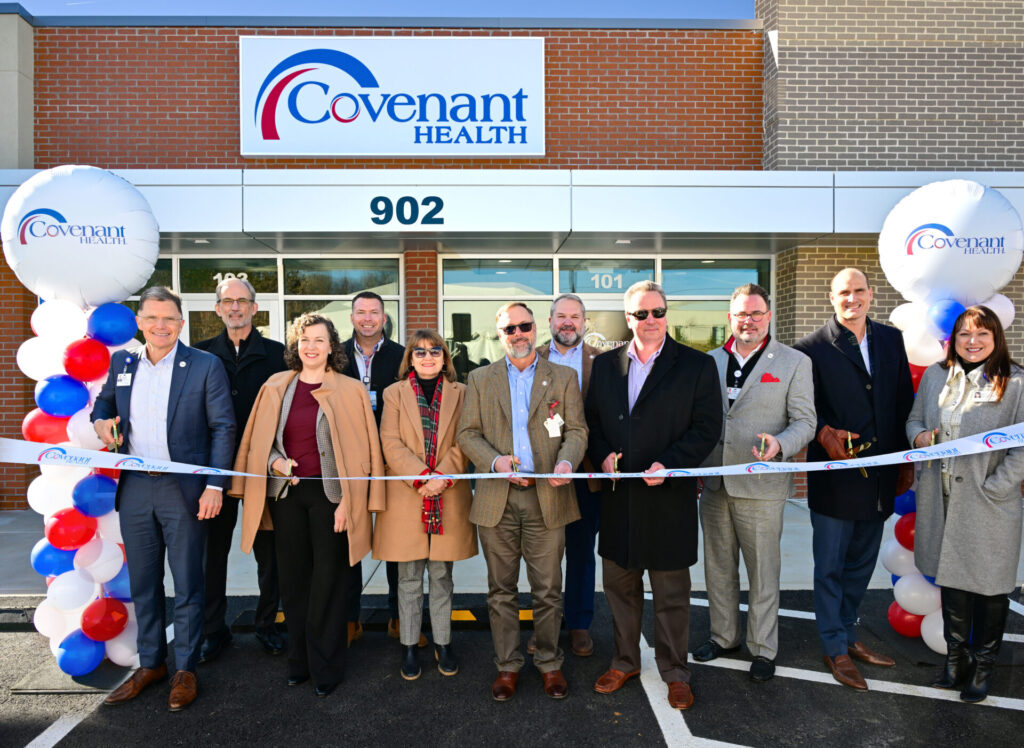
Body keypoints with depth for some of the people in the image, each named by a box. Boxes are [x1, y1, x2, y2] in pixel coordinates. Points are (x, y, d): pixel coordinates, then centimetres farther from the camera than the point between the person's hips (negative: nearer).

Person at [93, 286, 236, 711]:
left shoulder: (205, 366, -6)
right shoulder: (121, 362, 7)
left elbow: (223, 428, -7)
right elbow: (103, 402, 24)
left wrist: (215, 485, -14)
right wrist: (101, 421, 0)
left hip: (184, 490, -4)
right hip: (135, 489, 5)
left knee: (187, 584, 6)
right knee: (143, 583, 16)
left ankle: (185, 669, 22)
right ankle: (150, 663, 33)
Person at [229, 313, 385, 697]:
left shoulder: (350, 390, -3)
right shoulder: (276, 387, 7)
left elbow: (360, 451, -4)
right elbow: (258, 440, 12)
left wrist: (348, 501, -10)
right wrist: (275, 462, -8)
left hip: (329, 495, -3)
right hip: (285, 493, 3)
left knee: (328, 582, 4)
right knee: (293, 579, 12)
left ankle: (326, 667, 19)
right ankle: (299, 661, 28)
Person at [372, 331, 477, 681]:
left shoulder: (460, 393, 6)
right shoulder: (395, 393, 5)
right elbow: (391, 444, -4)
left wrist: (442, 476, -15)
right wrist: (422, 477, -15)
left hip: (448, 498, 1)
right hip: (406, 497, 0)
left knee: (441, 574, 11)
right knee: (409, 576, 9)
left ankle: (442, 643, 26)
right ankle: (409, 645, 24)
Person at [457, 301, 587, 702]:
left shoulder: (564, 377, 8)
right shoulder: (480, 378, 9)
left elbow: (576, 429, 3)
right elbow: (467, 434, 4)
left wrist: (567, 461, -18)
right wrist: (495, 461, -14)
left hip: (547, 497, 0)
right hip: (497, 499, 1)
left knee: (548, 590, 8)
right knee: (501, 591, 11)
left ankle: (550, 663, 28)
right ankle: (507, 665, 27)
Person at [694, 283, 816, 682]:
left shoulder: (794, 363, -1)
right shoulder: (711, 361, 10)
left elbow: (805, 422, -4)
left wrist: (779, 445, -25)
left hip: (760, 485, -4)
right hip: (713, 484, 4)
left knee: (763, 572, 7)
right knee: (718, 567, 16)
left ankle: (763, 648, 26)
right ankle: (723, 634, 34)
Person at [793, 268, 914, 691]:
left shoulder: (891, 340, 7)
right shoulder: (812, 348, -9)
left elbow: (904, 402, 10)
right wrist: (824, 434, -24)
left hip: (879, 478, 5)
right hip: (835, 477, -5)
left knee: (861, 565, 18)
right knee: (830, 568, 7)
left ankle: (848, 635, 36)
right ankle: (835, 649, 23)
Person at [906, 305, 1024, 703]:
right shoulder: (934, 376, 6)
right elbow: (914, 418, 17)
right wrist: (918, 435, -4)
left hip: (988, 504, -4)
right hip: (940, 499, 4)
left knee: (989, 585, 10)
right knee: (951, 579, 17)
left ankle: (983, 664, 30)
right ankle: (956, 657, 34)